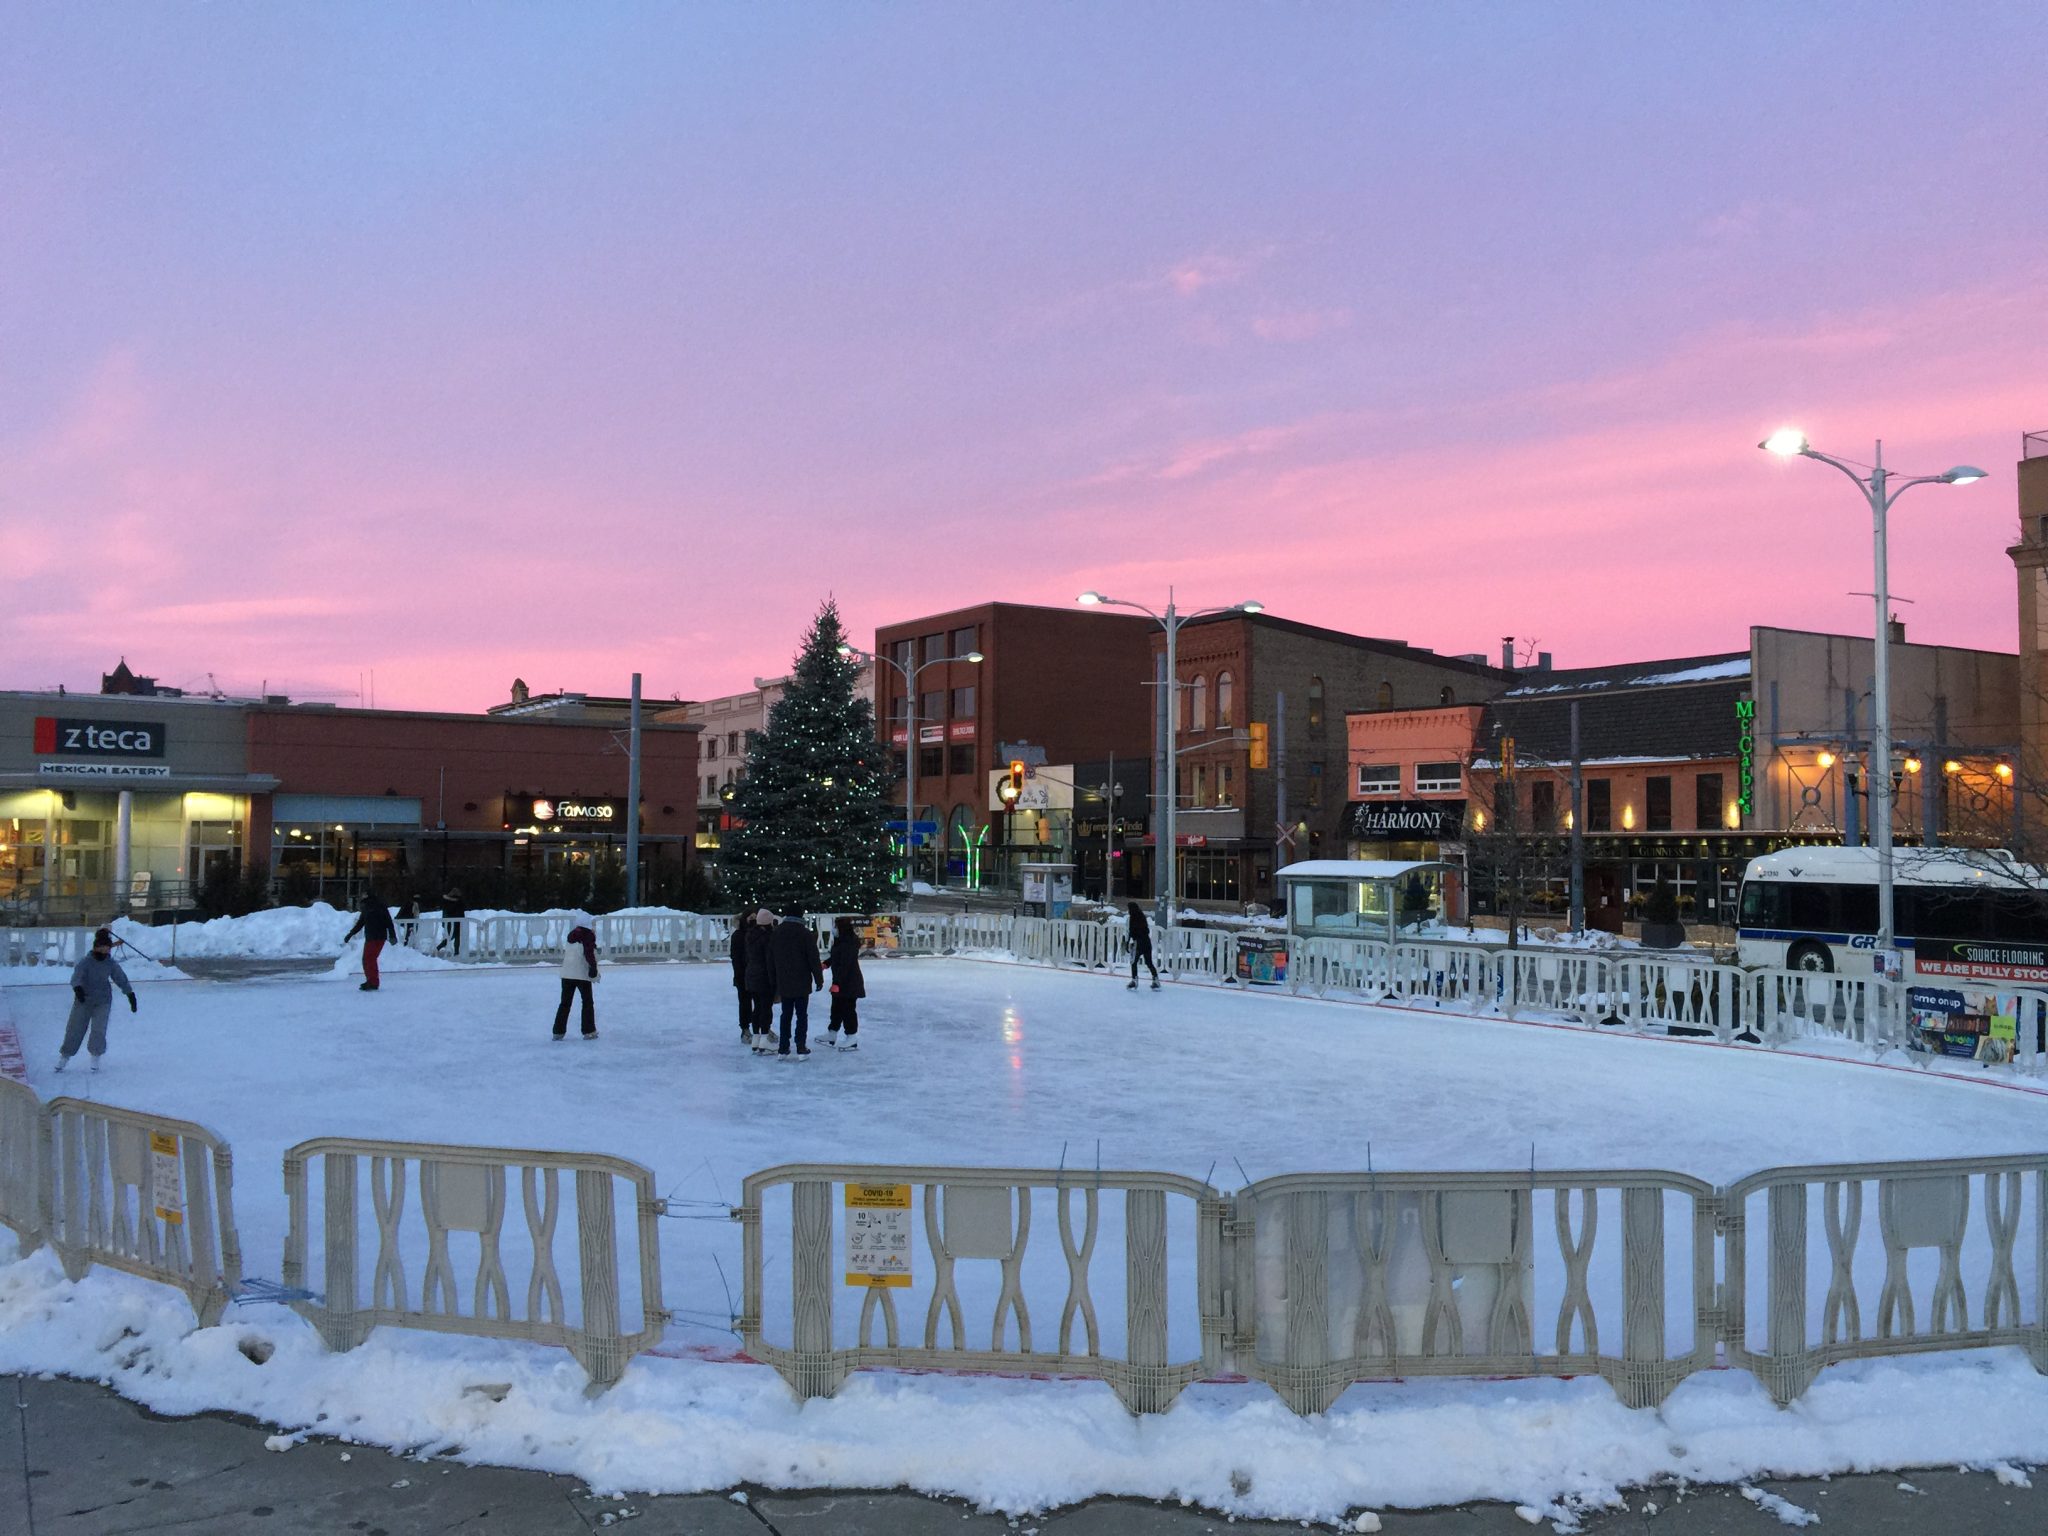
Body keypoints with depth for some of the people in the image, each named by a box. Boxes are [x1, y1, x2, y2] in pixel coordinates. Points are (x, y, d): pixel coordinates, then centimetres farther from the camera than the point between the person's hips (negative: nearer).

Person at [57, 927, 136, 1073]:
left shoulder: (111, 964, -2)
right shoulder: (85, 961, -11)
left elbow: (121, 979, 8)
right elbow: (77, 975, -25)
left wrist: (131, 995, 9)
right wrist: (78, 988, -45)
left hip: (102, 1002, 1)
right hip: (83, 1000, -1)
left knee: (98, 1030, -10)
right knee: (74, 1029, 3)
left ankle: (95, 1057, 6)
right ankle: (64, 1057, 19)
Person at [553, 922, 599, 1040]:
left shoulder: (570, 935, 14)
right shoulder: (588, 936, -8)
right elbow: (590, 954, -17)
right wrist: (593, 967, -13)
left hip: (566, 974, 6)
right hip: (582, 974, -6)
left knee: (565, 1003, 10)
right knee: (588, 1002, 6)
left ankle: (558, 1031, 7)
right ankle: (589, 1032, 4)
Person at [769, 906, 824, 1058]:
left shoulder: (775, 934, 5)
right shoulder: (805, 934, -11)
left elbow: (770, 960, 10)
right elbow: (814, 959, -11)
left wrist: (774, 982, 17)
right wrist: (819, 979, -1)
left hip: (783, 983, 4)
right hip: (802, 983, -4)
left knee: (786, 1015, 12)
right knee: (802, 1015, 3)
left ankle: (783, 1049, 10)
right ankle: (801, 1049, 0)